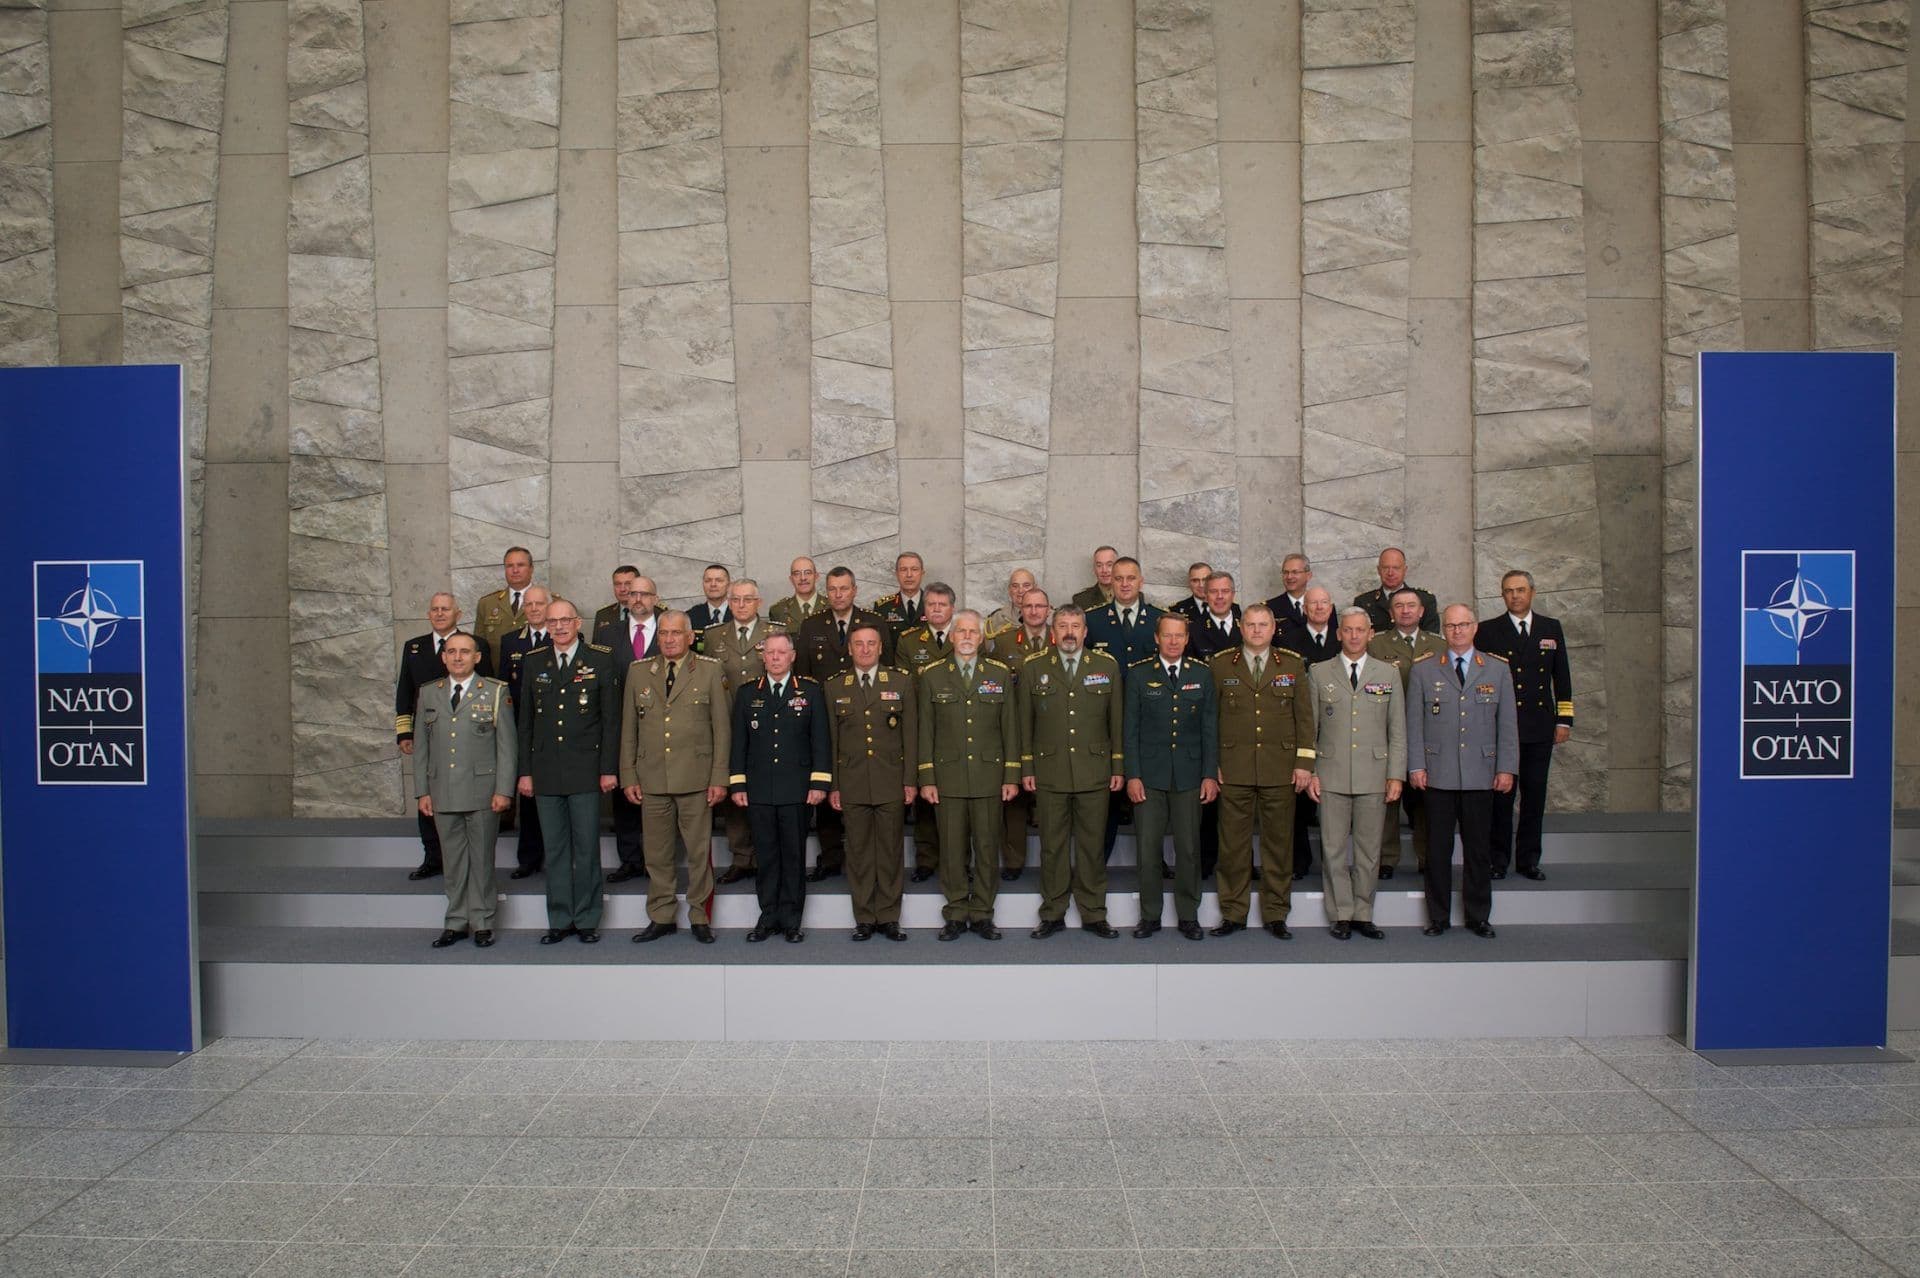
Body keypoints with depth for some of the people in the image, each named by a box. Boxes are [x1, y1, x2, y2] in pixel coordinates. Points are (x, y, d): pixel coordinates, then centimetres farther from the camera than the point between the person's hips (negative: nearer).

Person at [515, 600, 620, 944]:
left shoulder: (601, 661, 0)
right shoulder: (534, 663, 9)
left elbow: (611, 719, -1)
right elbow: (525, 721, 11)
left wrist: (609, 769, -6)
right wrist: (525, 770, 6)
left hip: (585, 770, -3)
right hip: (546, 771, 3)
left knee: (586, 848, 1)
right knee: (555, 849, 8)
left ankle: (587, 920, 11)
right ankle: (560, 920, 16)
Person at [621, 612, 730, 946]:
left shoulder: (709, 670, 2)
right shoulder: (638, 671, 9)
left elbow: (721, 726, 1)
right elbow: (628, 728, 11)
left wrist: (719, 778, -4)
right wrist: (628, 777, 6)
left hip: (696, 779, -2)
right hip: (652, 778, 2)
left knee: (699, 851, 2)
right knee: (657, 854, 8)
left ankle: (700, 917, 15)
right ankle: (661, 917, 20)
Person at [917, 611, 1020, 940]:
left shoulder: (1000, 675, 8)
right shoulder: (931, 676, 5)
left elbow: (1010, 728, 7)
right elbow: (925, 730, 4)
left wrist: (1012, 775, 2)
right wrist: (926, 778, -1)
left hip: (989, 776, 1)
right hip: (948, 776, -1)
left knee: (987, 847, 4)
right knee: (952, 848, 3)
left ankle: (982, 914, 15)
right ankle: (956, 914, 14)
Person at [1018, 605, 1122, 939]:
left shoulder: (1107, 666, 6)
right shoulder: (1033, 667, 4)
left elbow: (1116, 720, 7)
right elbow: (1024, 721, 5)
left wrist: (1118, 767, 4)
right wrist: (1026, 768, 2)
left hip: (1094, 771, 0)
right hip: (1049, 773, 0)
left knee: (1092, 845, 6)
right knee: (1052, 845, 5)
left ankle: (1094, 914, 17)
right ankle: (1053, 914, 16)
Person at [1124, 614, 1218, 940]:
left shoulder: (1202, 674, 7)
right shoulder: (1139, 675, 3)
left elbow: (1210, 728, 6)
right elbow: (1131, 728, 2)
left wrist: (1210, 774, 0)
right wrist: (1132, 775, -5)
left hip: (1189, 775, 1)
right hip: (1149, 774, -1)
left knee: (1189, 848, 5)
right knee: (1147, 848, 2)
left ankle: (1188, 916, 17)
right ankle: (1150, 915, 14)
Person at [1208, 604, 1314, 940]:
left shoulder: (1293, 664, 8)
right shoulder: (1221, 664, 5)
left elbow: (1304, 716, 8)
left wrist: (1304, 762, 1)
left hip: (1280, 770, 1)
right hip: (1234, 770, -1)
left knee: (1279, 842, 6)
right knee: (1233, 843, 3)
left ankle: (1276, 914, 17)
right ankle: (1233, 913, 14)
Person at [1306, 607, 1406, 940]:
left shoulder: (1388, 674, 8)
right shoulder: (1318, 673, 5)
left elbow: (1397, 730, 7)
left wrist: (1396, 775, 0)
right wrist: (1308, 771, -1)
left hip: (1373, 776, 1)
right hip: (1331, 776, -1)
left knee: (1369, 850, 6)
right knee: (1334, 849, 2)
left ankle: (1363, 914, 18)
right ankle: (1341, 915, 13)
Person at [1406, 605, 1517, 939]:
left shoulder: (1498, 670, 8)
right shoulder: (1423, 670, 6)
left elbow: (1507, 724, 7)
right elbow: (1413, 723, 4)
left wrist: (1506, 768, 0)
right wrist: (1416, 766, -2)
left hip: (1481, 775, 1)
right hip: (1438, 775, 0)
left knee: (1477, 848, 6)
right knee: (1438, 848, 3)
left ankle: (1478, 917, 18)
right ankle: (1438, 917, 13)